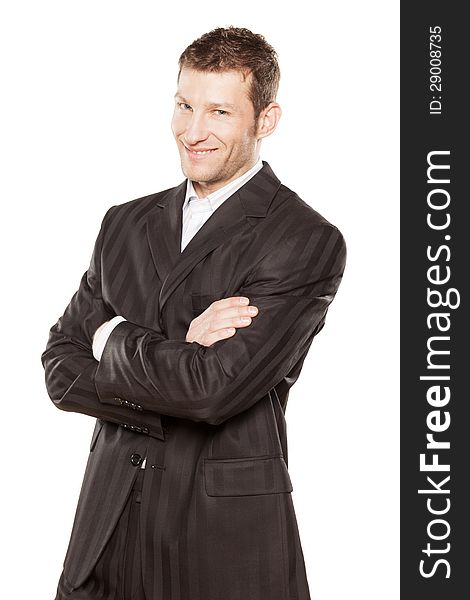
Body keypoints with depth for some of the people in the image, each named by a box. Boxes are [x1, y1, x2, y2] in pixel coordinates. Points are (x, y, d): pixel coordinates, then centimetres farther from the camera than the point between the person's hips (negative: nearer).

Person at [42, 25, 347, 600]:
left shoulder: (307, 242, -11)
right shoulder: (127, 224, 8)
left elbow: (214, 389, -20)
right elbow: (60, 369, 2)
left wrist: (111, 337, -5)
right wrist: (176, 359, -14)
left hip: (228, 537, -4)